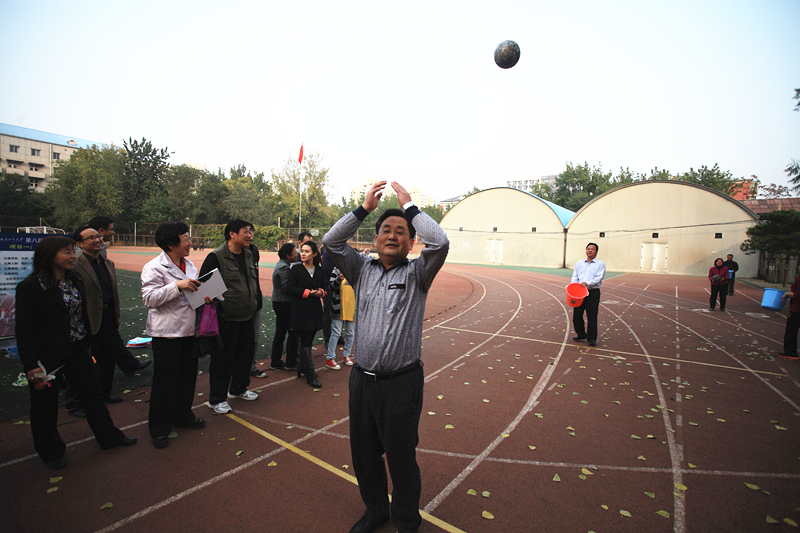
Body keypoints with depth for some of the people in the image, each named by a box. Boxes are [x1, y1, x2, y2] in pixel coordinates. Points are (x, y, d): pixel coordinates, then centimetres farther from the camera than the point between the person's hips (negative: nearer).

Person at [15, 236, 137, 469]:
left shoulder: (75, 282, 5)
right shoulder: (30, 286, -15)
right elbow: (25, 329, -14)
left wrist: (86, 345, 14)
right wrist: (31, 365, -15)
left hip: (77, 351, 6)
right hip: (47, 356, -6)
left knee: (92, 393, 13)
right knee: (45, 405, 12)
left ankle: (109, 437, 27)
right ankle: (51, 452, 32)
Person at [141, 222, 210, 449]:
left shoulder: (188, 264, 11)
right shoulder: (154, 268, -13)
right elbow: (149, 298, -21)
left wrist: (203, 296, 4)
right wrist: (177, 286, -28)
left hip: (189, 330, 8)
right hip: (166, 332, -8)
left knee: (188, 376, 18)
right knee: (165, 381, 3)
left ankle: (183, 415, 36)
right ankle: (160, 429, 18)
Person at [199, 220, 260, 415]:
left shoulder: (248, 255, 9)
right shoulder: (216, 257, -14)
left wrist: (254, 302, 16)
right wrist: (215, 312, -17)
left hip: (246, 316, 8)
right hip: (226, 318, -7)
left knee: (246, 352, 17)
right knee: (223, 358, 3)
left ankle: (238, 389, 38)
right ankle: (216, 399, 21)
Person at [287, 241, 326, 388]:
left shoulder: (319, 270, 8)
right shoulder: (296, 268, -3)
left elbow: (323, 286, 14)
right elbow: (290, 288, -8)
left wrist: (321, 292, -10)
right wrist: (308, 292, -17)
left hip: (315, 310, 4)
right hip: (301, 310, -4)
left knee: (308, 341, 10)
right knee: (305, 342, -3)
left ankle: (301, 368, 27)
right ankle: (310, 375, 3)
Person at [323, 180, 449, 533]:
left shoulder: (416, 274, -3)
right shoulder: (362, 270, 6)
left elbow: (440, 243, -19)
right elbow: (331, 242, -3)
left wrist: (409, 205, -9)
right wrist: (365, 207, -3)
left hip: (402, 383, -4)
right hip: (362, 380, 4)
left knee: (401, 458, 11)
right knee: (363, 453, 20)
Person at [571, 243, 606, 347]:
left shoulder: (600, 264, 4)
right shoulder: (579, 263, 16)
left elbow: (599, 278, -8)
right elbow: (575, 277, 11)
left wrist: (587, 283, -23)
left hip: (593, 292, -4)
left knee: (592, 317, -2)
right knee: (577, 315, 6)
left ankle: (592, 338, 10)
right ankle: (581, 335, 23)